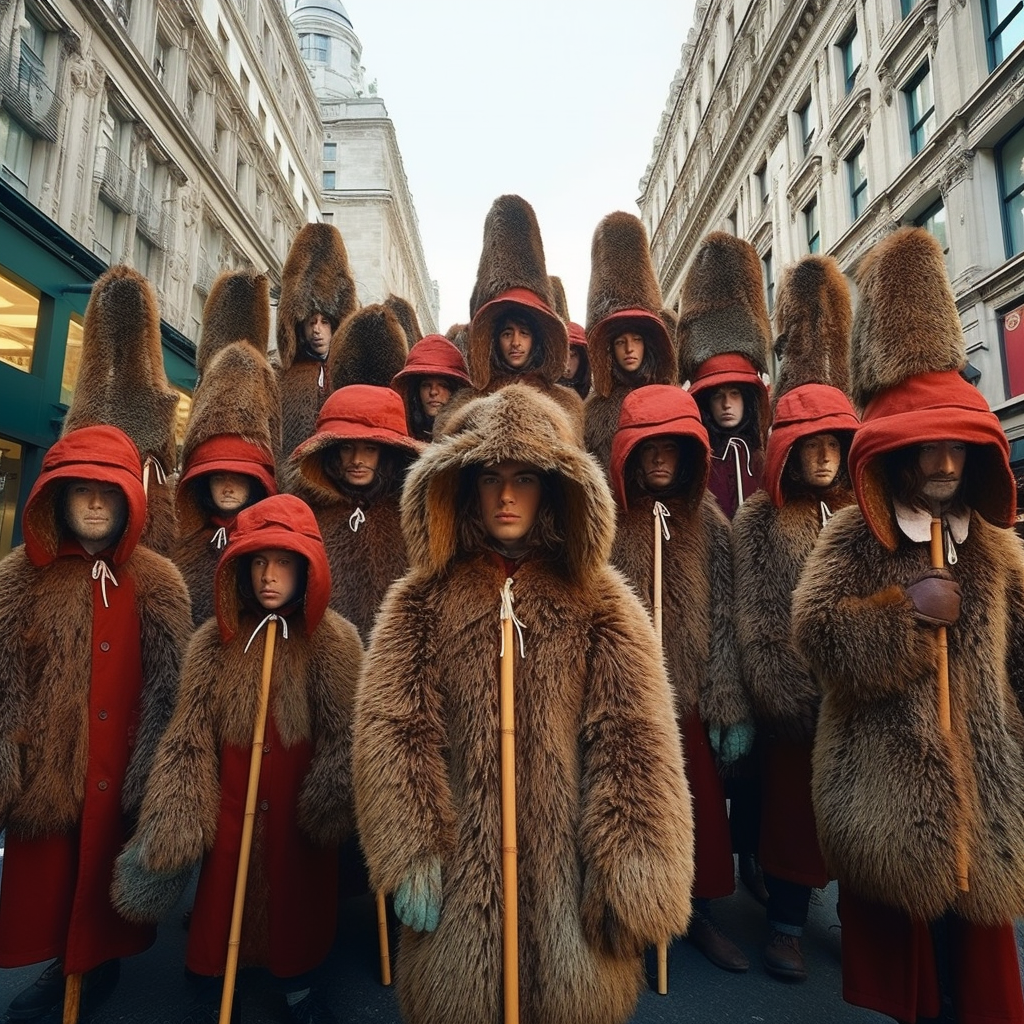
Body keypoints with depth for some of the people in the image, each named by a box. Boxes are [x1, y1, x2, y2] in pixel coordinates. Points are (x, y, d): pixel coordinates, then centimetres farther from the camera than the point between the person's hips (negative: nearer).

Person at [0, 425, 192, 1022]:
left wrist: (159, 772, -5)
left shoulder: (158, 584, -4)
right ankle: (62, 966, 41)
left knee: (112, 869, 15)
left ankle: (104, 961, 41)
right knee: (48, 876, 14)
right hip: (48, 765, 1)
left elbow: (172, 688, -3)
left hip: (126, 766, 0)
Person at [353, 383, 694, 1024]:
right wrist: (411, 857, -9)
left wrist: (633, 883, -10)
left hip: (570, 879, 0)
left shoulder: (600, 602, -1)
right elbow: (392, 730, -3)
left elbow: (634, 743, -5)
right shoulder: (424, 599, 1)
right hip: (459, 875, 1)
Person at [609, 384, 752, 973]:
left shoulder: (706, 521, 3)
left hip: (687, 694, 3)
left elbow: (724, 617, 3)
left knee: (703, 803, 11)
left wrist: (731, 708, 1)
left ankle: (701, 914, 36)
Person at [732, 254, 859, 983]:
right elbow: (757, 623, -7)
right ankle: (788, 922, 28)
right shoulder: (759, 521, -5)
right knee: (794, 806, 10)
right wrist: (795, 697, -11)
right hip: (793, 701, -3)